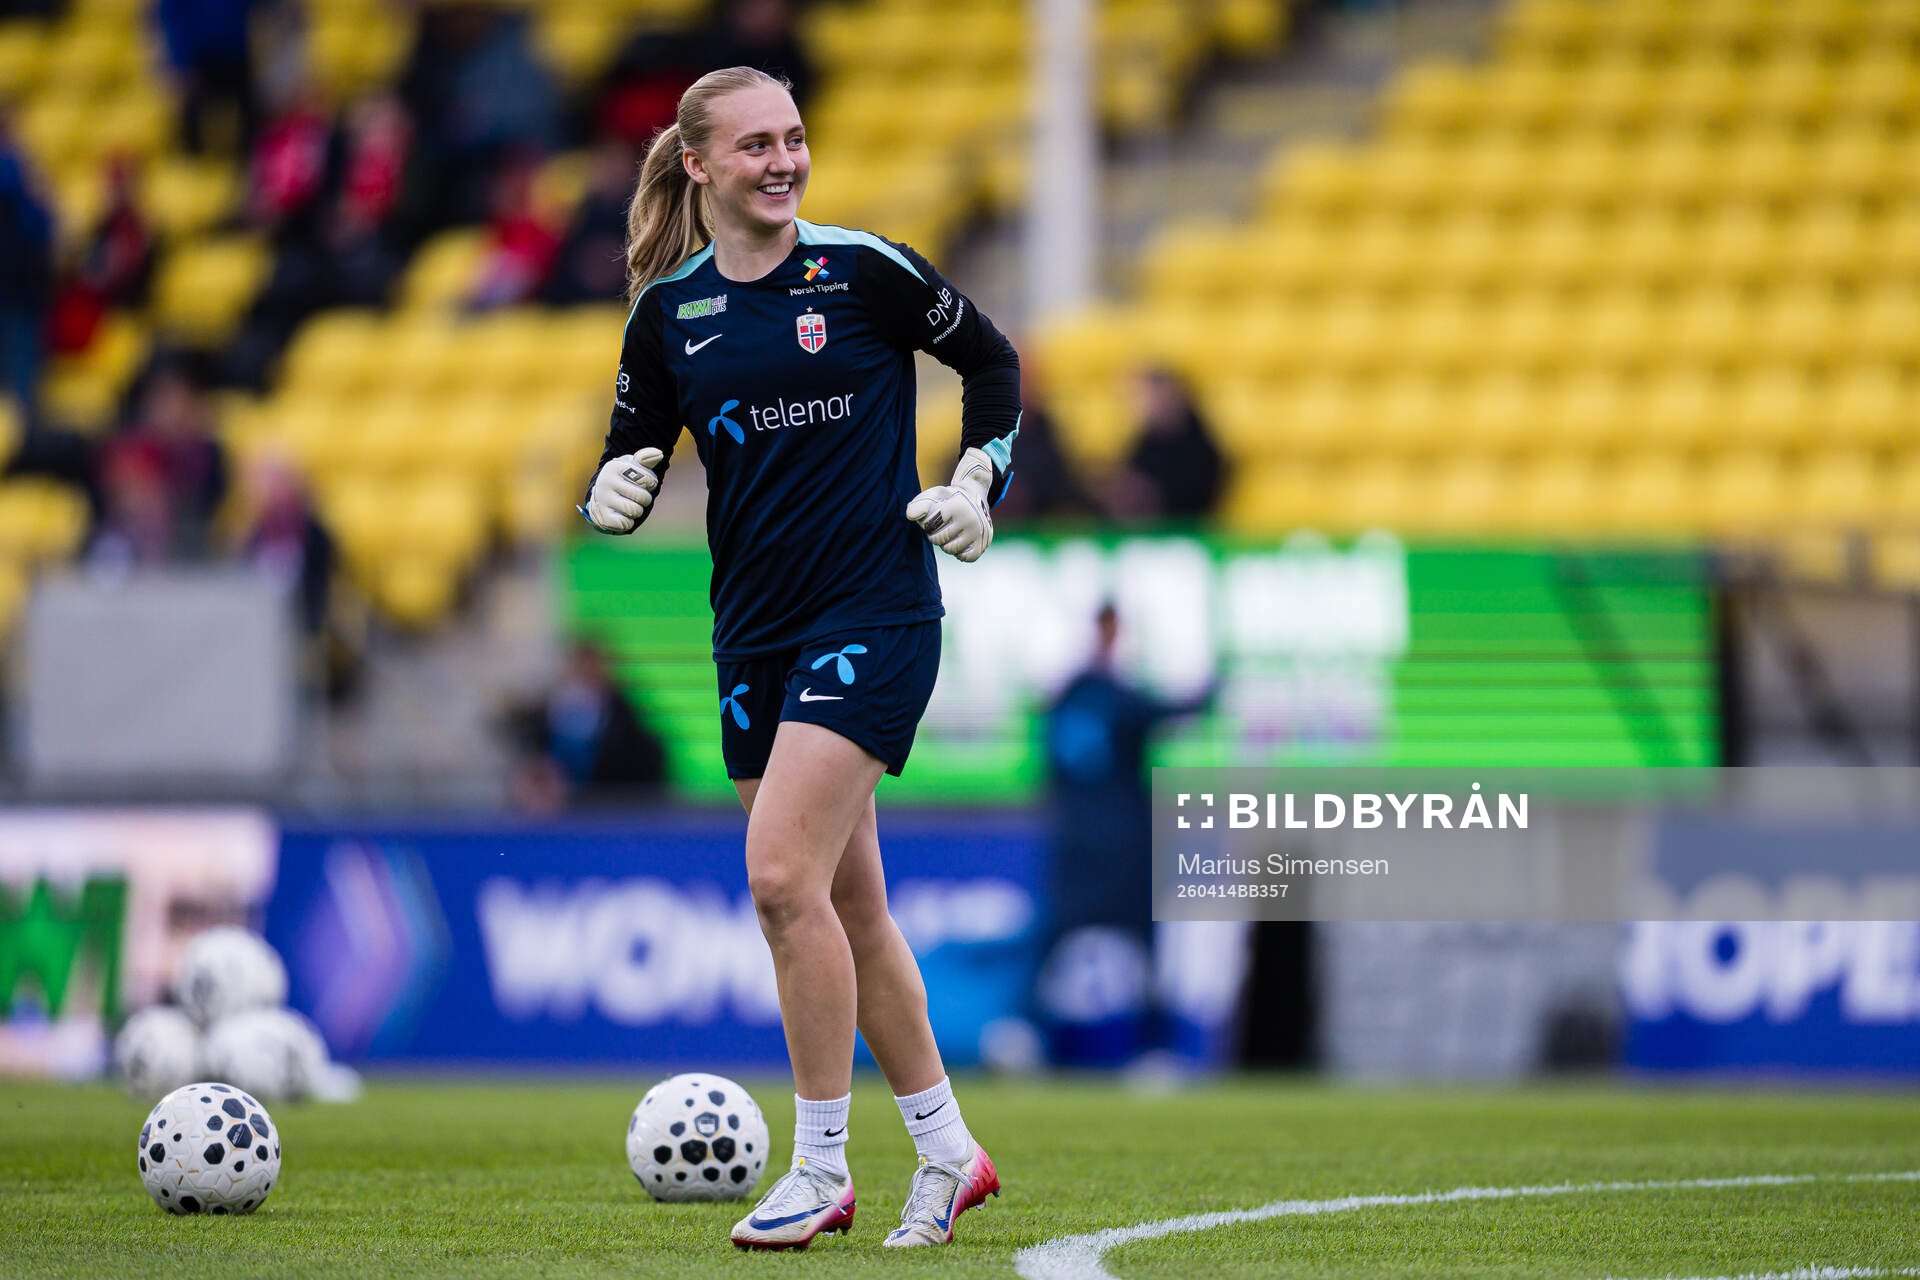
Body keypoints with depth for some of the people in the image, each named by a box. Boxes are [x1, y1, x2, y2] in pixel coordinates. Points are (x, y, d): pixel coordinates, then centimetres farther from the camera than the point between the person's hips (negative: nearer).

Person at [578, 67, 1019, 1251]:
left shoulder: (867, 270, -5)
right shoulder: (668, 309, 5)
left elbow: (991, 360, 9)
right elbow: (632, 452, 13)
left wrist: (978, 483, -1)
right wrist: (617, 488, -9)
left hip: (876, 614, -5)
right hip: (756, 631, 5)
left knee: (784, 876, -16)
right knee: (847, 903, 9)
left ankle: (824, 1168, -7)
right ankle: (948, 1149, 22)